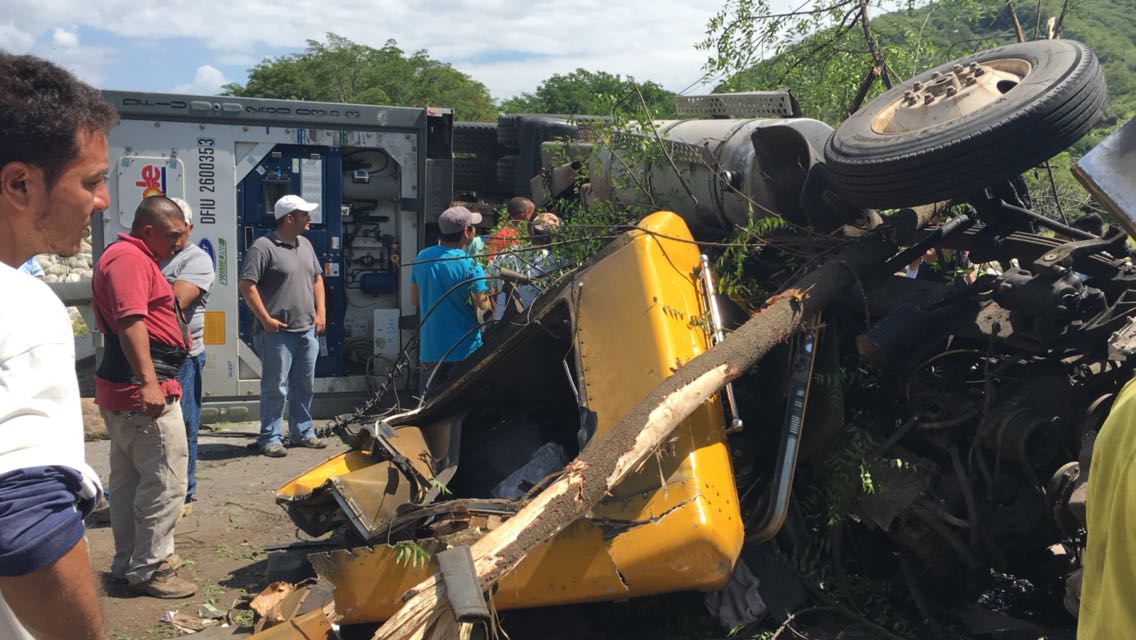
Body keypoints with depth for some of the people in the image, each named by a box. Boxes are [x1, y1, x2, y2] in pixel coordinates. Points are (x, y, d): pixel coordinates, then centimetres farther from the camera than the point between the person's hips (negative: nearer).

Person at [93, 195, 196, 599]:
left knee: (128, 480, 17)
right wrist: (148, 382, -32)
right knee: (165, 482, -5)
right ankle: (149, 569, 3)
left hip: (120, 392, 11)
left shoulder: (132, 257, 20)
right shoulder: (129, 258, -14)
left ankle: (129, 562, 26)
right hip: (145, 390, -11)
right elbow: (131, 321, -26)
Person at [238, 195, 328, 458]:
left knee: (304, 385, 14)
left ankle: (302, 432, 26)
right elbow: (246, 285, -14)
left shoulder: (305, 244, 15)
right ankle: (270, 438, 8)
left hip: (308, 330, 7)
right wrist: (266, 319, -15)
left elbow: (317, 278, 23)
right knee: (275, 387, -2)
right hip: (278, 332, -7)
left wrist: (320, 313, 13)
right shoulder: (263, 247, -11)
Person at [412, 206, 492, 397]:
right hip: (464, 350, -4)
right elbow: (483, 304, -18)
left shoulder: (422, 257, 3)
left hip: (430, 350, 5)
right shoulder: (469, 265, -15)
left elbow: (414, 300, 11)